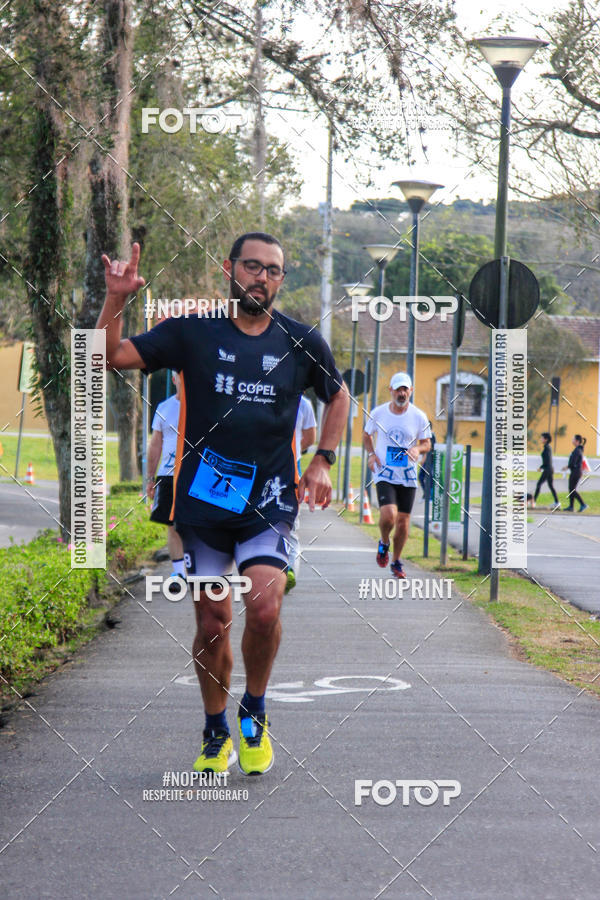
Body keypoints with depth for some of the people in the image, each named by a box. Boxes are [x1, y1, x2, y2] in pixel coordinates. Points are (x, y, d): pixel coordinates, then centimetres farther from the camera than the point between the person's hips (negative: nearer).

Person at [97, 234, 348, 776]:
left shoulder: (301, 342, 3)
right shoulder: (193, 332, -1)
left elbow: (338, 396, 22)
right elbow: (109, 357, -3)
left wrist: (323, 462, 11)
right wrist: (116, 300, -18)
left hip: (270, 501, 0)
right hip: (203, 499, 0)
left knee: (264, 610, -19)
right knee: (212, 623, 3)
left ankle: (255, 714, 7)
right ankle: (216, 733, 25)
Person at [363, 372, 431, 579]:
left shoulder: (419, 417, -1)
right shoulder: (378, 413, -1)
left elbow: (426, 443, 9)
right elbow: (367, 435, 15)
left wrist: (418, 449, -15)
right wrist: (371, 454, -3)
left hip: (408, 477, 1)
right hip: (384, 474, -1)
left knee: (403, 522, 3)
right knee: (388, 515, -21)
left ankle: (396, 561, 24)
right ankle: (384, 543, 11)